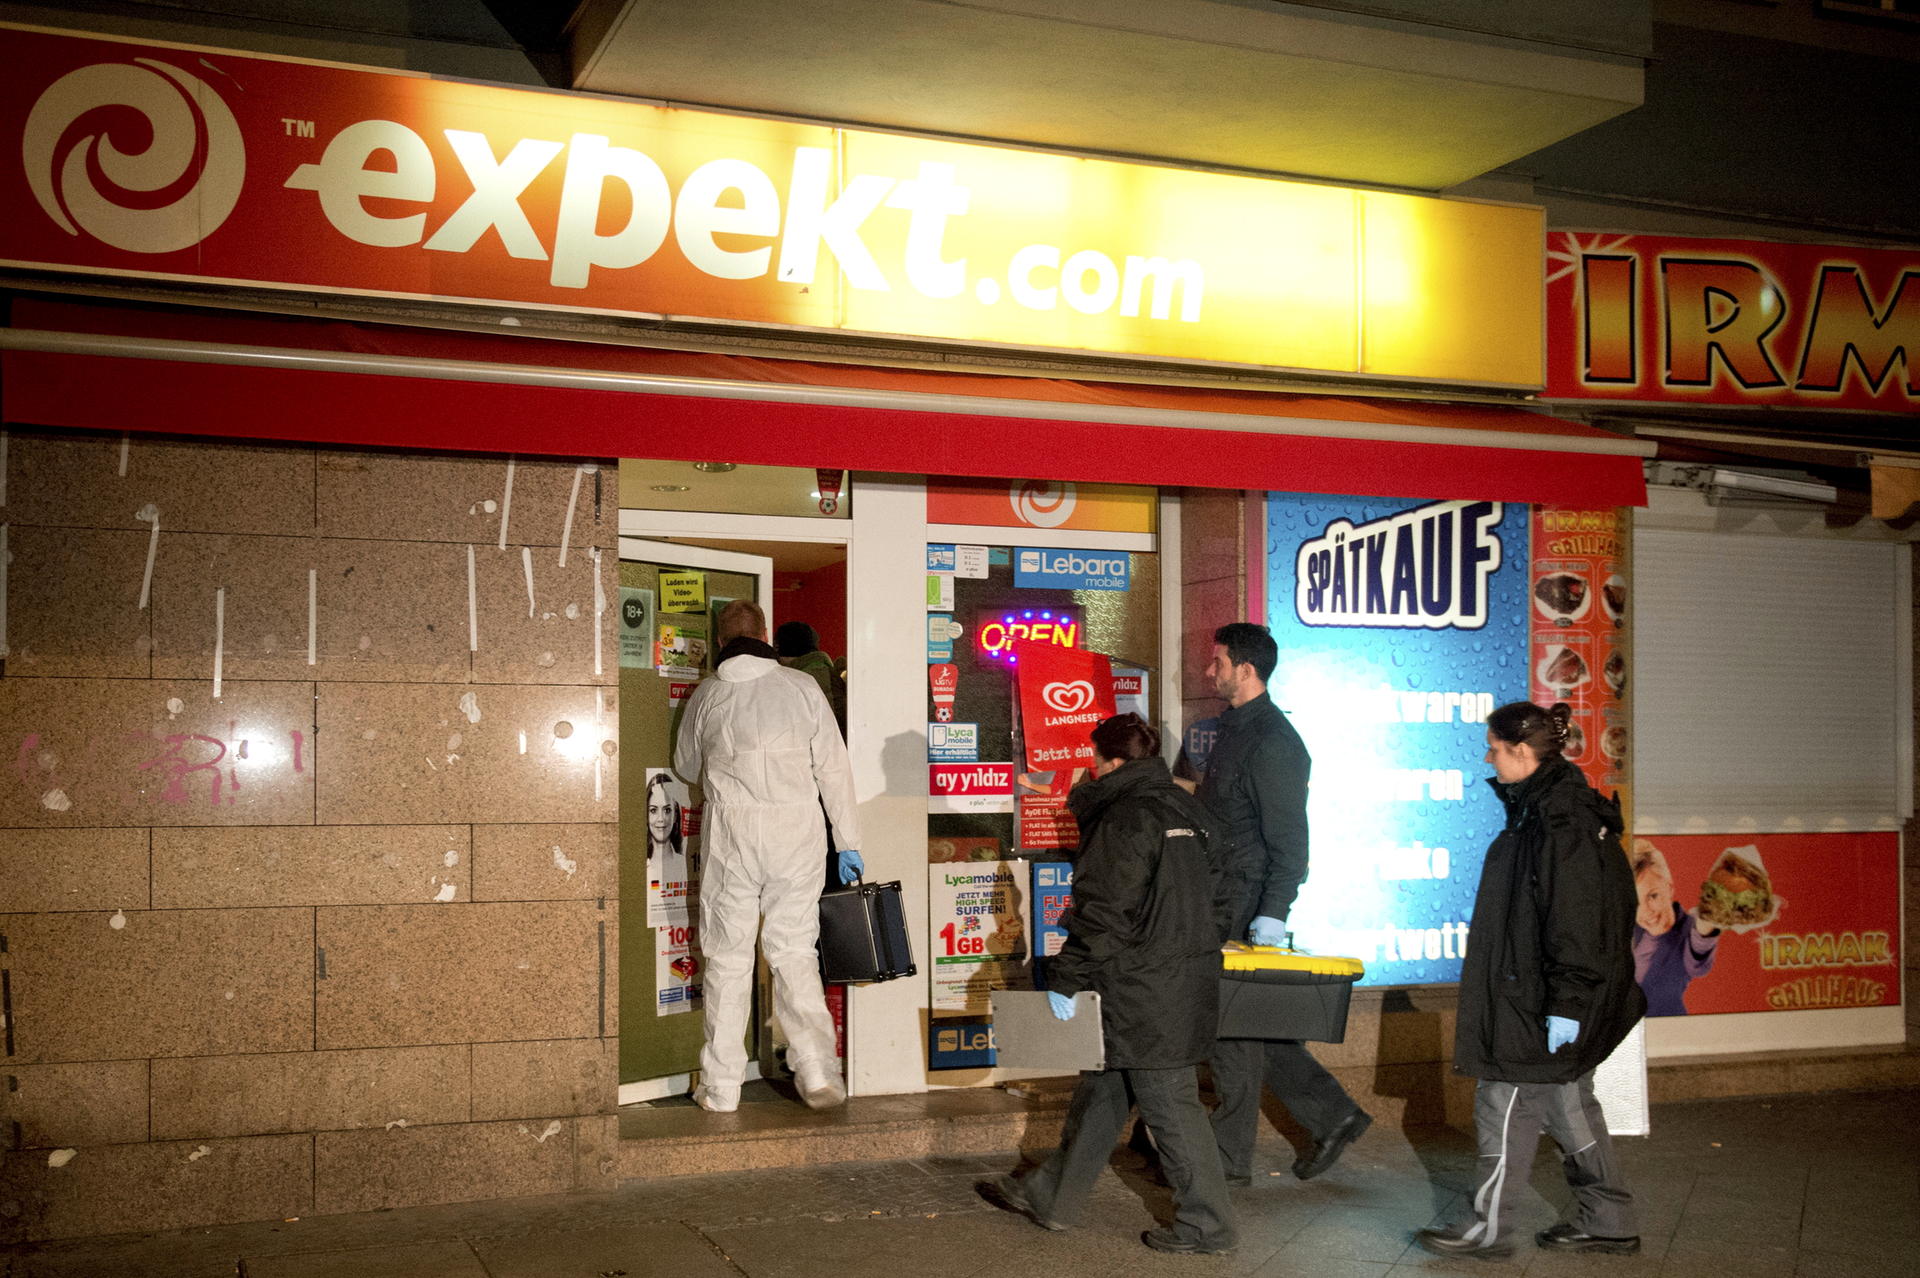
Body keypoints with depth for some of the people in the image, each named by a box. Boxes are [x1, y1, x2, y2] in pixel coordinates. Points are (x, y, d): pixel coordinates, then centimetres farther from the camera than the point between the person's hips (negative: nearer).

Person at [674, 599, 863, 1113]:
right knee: (795, 952, 8)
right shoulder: (802, 687, 2)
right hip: (797, 828, 1)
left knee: (728, 957, 7)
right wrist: (848, 843, 6)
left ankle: (721, 1087, 10)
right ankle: (818, 1074, 2)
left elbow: (687, 766, 19)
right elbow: (833, 767, 1)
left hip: (732, 826, 0)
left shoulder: (707, 695, 4)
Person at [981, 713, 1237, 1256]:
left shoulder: (1123, 820, -17)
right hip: (1186, 980, 10)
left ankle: (1206, 1224, 8)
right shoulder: (1181, 809, 12)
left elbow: (1103, 914, -20)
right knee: (1101, 1088, 16)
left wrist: (1065, 979, -14)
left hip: (1146, 994, -10)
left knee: (1169, 1104, -1)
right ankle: (1051, 1196, 26)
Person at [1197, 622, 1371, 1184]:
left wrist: (1272, 914, -24)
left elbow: (1288, 838, -20)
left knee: (1235, 1026, -1)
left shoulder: (1272, 741, -17)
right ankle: (1331, 1115, 22)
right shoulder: (1235, 729, 14)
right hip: (1225, 901, 10)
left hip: (1248, 907, -10)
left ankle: (1229, 1159, 9)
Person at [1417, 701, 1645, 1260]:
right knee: (1568, 1104, 15)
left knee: (1506, 1107, -2)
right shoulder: (1544, 809, 13)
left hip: (1539, 1003, -10)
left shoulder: (1563, 822, -20)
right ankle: (1607, 1223, 23)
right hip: (1530, 991, 10)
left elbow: (1577, 921, -24)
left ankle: (1488, 1229, 8)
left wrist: (1566, 1004, -24)